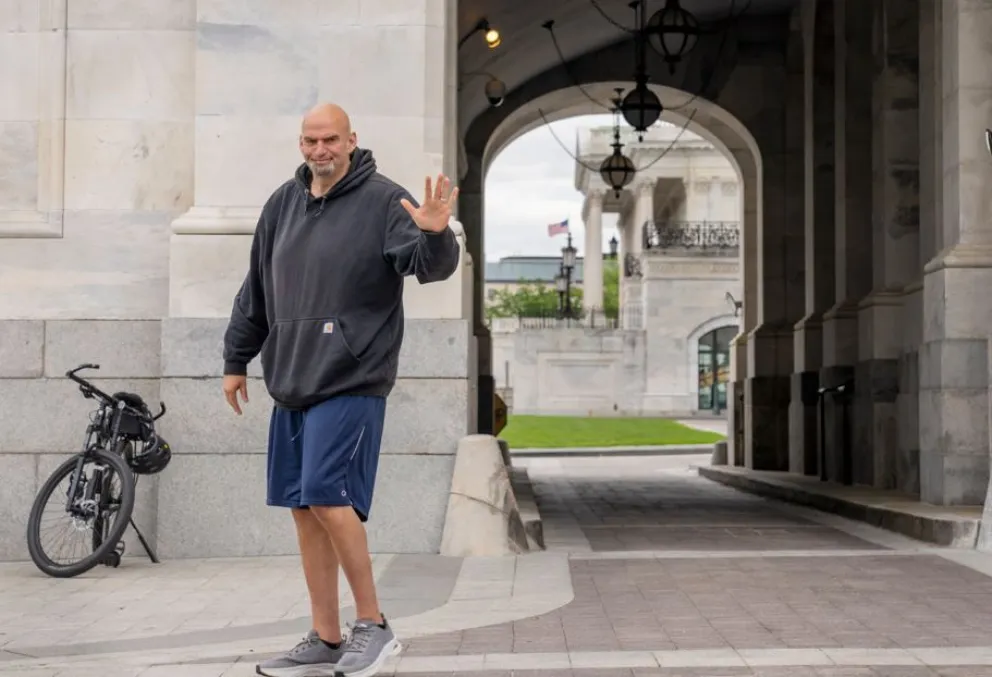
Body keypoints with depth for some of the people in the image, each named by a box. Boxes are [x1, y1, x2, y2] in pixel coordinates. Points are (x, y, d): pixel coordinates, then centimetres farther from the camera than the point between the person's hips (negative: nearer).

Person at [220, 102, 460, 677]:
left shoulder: (382, 200, -6)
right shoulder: (283, 204, 13)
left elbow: (431, 265, -18)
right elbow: (256, 289, 20)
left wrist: (435, 236, -40)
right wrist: (237, 359, 23)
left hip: (353, 383, -7)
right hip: (291, 383, 7)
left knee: (328, 498, -14)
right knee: (305, 510, 8)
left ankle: (373, 626, 2)